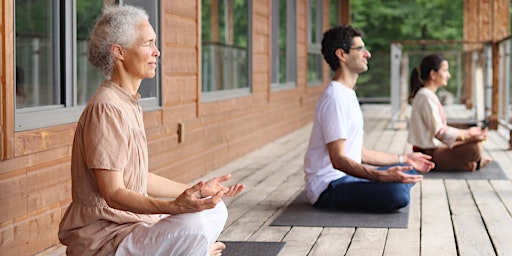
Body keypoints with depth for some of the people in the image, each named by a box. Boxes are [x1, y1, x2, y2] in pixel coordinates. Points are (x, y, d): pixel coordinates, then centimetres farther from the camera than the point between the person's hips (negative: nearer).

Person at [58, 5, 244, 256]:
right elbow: (113, 194, -25)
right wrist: (174, 206, -38)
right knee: (193, 226, -31)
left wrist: (197, 192, 18)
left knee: (215, 211, 17)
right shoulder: (106, 108, -19)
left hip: (131, 221, 11)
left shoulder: (128, 103, 14)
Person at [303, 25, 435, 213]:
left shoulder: (347, 95, 17)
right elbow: (338, 160, -25)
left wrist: (404, 159, 23)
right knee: (397, 194, -32)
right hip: (329, 186, -11)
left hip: (346, 177, 11)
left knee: (409, 171, 23)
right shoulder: (335, 98, -17)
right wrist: (381, 176, -35)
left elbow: (360, 153, 21)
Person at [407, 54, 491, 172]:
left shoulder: (426, 94, 15)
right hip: (429, 155, -11)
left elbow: (441, 128, 15)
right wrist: (468, 135, -20)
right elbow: (438, 131, -21)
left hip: (434, 148, 11)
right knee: (474, 148, -25)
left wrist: (467, 132, 7)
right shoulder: (426, 96, -16)